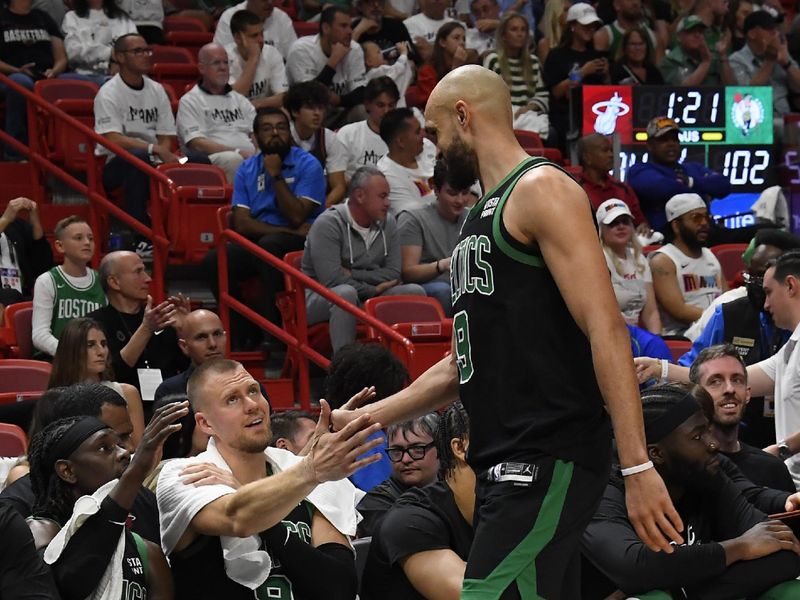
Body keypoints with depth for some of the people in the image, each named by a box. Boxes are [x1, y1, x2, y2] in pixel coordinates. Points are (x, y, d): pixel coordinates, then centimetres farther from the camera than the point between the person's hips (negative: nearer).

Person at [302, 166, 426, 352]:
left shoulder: (387, 223, 4)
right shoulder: (328, 224, -16)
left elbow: (393, 273, -1)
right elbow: (332, 280, -24)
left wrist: (353, 274, -15)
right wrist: (373, 289, -14)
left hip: (367, 296, 6)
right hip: (320, 298, -6)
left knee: (415, 292, -13)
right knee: (346, 292, -39)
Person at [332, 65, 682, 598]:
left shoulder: (540, 189, -6)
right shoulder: (481, 218, 23)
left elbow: (606, 328, -17)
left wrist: (637, 467, -25)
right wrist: (363, 419, 25)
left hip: (550, 459, -9)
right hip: (505, 464, 9)